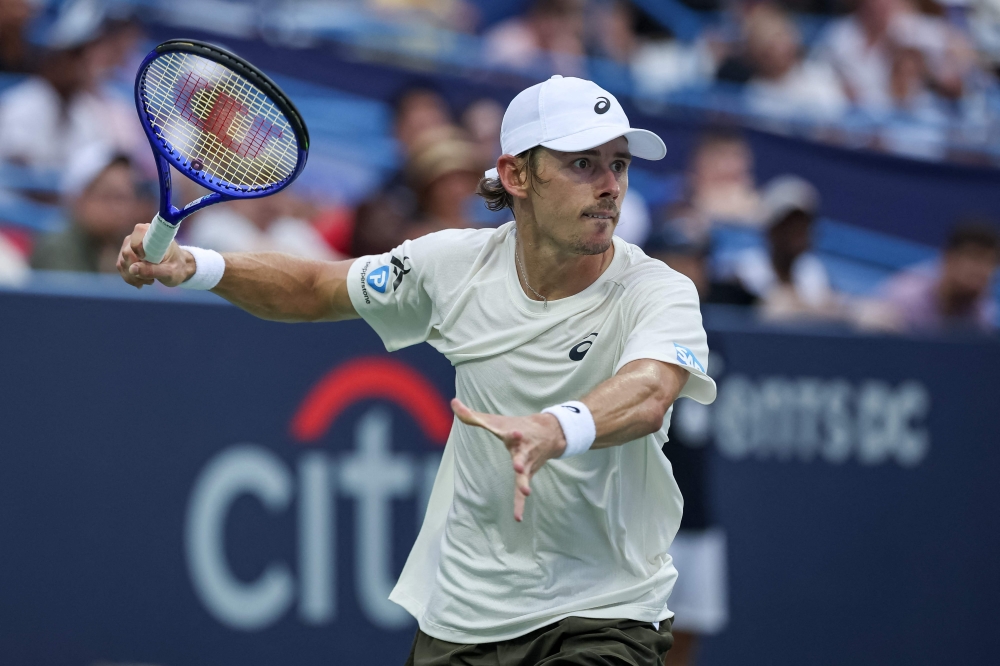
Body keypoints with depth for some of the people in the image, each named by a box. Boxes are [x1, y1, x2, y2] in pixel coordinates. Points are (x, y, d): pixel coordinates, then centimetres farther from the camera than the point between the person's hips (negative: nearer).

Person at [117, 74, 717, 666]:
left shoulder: (660, 294, -16)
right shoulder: (456, 265, -4)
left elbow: (646, 398, -39)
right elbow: (317, 289, 13)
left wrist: (554, 432, -60)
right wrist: (195, 265, -4)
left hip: (604, 618, -4)